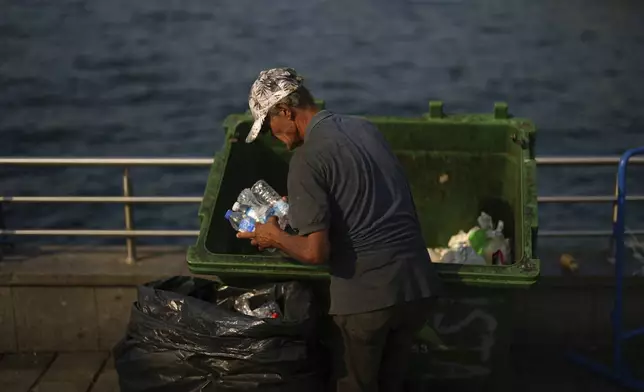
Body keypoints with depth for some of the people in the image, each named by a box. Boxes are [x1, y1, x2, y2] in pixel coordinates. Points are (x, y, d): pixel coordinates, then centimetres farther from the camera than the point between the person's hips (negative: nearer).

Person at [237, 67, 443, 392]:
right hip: (418, 285, 6)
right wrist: (301, 209, 29)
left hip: (366, 296, -6)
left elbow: (315, 252, -15)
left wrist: (275, 237, 4)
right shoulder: (366, 128, 11)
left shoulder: (306, 159, -11)